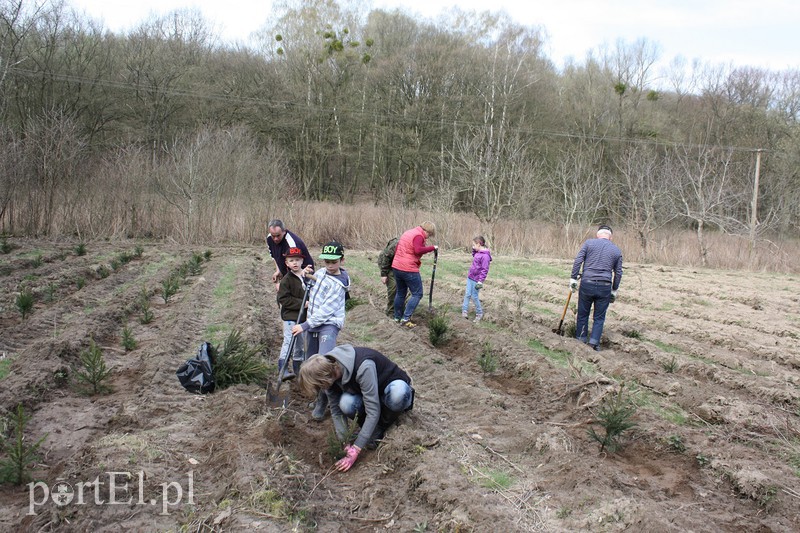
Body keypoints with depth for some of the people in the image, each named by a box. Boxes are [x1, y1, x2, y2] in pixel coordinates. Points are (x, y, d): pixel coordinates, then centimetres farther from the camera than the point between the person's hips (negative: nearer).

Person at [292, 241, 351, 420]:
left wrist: (305, 326, -21)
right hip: (313, 323, 8)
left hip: (329, 324, -8)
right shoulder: (321, 272, 9)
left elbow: (325, 310, -19)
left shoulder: (338, 284, -14)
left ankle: (322, 401, -9)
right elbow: (310, 289, 25)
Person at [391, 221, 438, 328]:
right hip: (409, 270, -9)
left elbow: (397, 248, 23)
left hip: (396, 267, 9)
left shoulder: (408, 232, 17)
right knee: (417, 294, 1)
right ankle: (406, 318, -6)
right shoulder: (418, 236, -12)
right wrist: (432, 248, -19)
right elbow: (418, 250, -29)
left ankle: (397, 317, 30)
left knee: (400, 293, 21)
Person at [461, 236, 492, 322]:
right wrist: (474, 250, 12)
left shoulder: (485, 256, -20)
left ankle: (479, 313, 17)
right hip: (470, 277, 8)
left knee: (474, 297, 1)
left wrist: (480, 281, -24)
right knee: (467, 294, 7)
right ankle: (464, 311, 11)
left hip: (476, 279, -8)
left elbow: (484, 269, -21)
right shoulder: (477, 253, 8)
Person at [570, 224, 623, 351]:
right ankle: (594, 343, 5)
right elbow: (618, 273, 12)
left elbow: (578, 261, -5)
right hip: (605, 287, 1)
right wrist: (614, 291, 20)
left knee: (583, 314, 12)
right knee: (599, 318, 10)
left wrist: (573, 278, -2)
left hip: (587, 284, -1)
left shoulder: (589, 243, 4)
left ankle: (580, 340, 17)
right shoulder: (616, 250, 11)